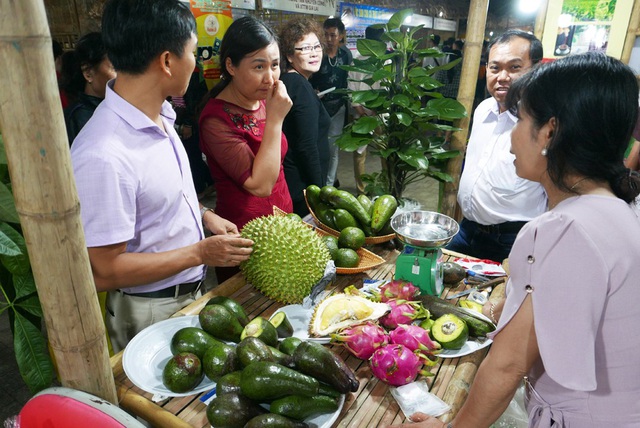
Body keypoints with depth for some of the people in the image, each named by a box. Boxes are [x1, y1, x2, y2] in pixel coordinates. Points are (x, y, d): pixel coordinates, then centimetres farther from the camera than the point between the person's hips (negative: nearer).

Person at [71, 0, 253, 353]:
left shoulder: (159, 114, -2)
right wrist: (201, 253, -23)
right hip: (150, 314, -8)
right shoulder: (104, 155, -30)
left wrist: (202, 214, -1)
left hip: (192, 293, 8)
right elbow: (104, 272, -24)